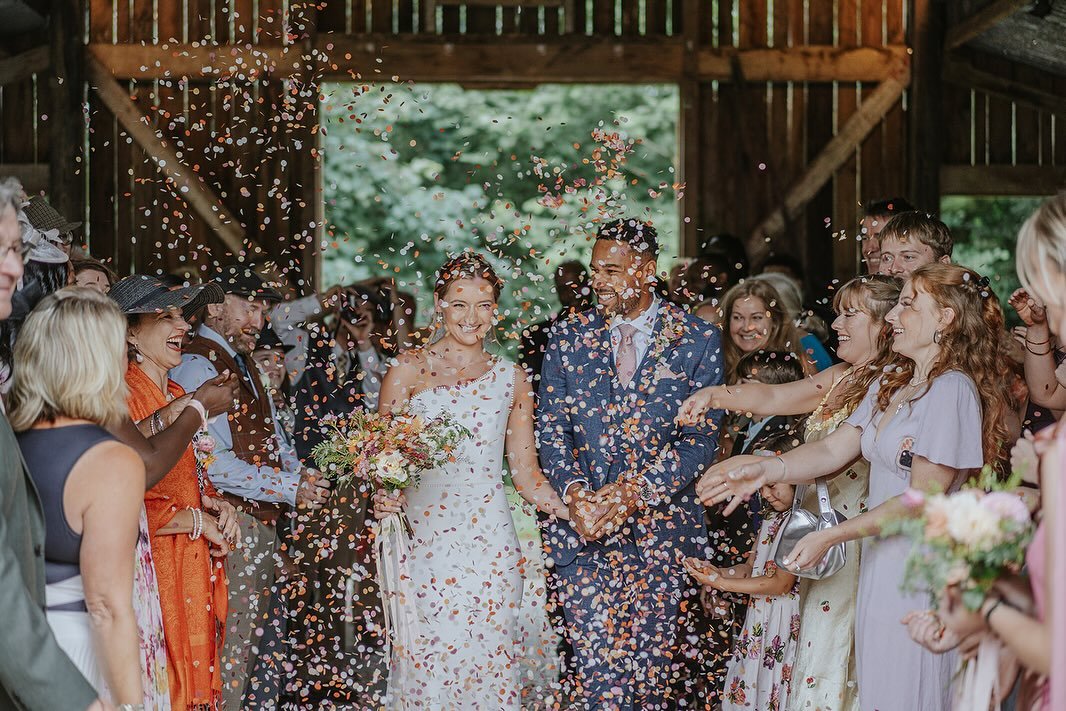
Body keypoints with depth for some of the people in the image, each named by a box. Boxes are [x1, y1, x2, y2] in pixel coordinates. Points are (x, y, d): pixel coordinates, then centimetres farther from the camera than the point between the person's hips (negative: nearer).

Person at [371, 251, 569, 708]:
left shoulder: (511, 379, 10)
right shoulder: (408, 371, 5)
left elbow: (525, 472, 11)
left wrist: (575, 513, -4)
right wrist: (382, 498, -17)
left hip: (489, 543, 1)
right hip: (423, 541, -1)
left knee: (488, 661, -1)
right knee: (428, 662, -7)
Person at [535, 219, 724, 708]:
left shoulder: (697, 340, 0)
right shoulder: (568, 337, 8)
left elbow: (702, 439, -4)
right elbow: (551, 429, 6)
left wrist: (633, 493, -13)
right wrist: (575, 494, -11)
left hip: (661, 525, -1)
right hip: (583, 523, 1)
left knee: (652, 663, 4)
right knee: (596, 664, -7)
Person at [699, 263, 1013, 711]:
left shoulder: (952, 390, -15)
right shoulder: (890, 384, 14)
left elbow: (923, 499, -17)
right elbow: (834, 449, 7)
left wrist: (832, 536, -17)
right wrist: (768, 468, -10)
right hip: (879, 561, 8)